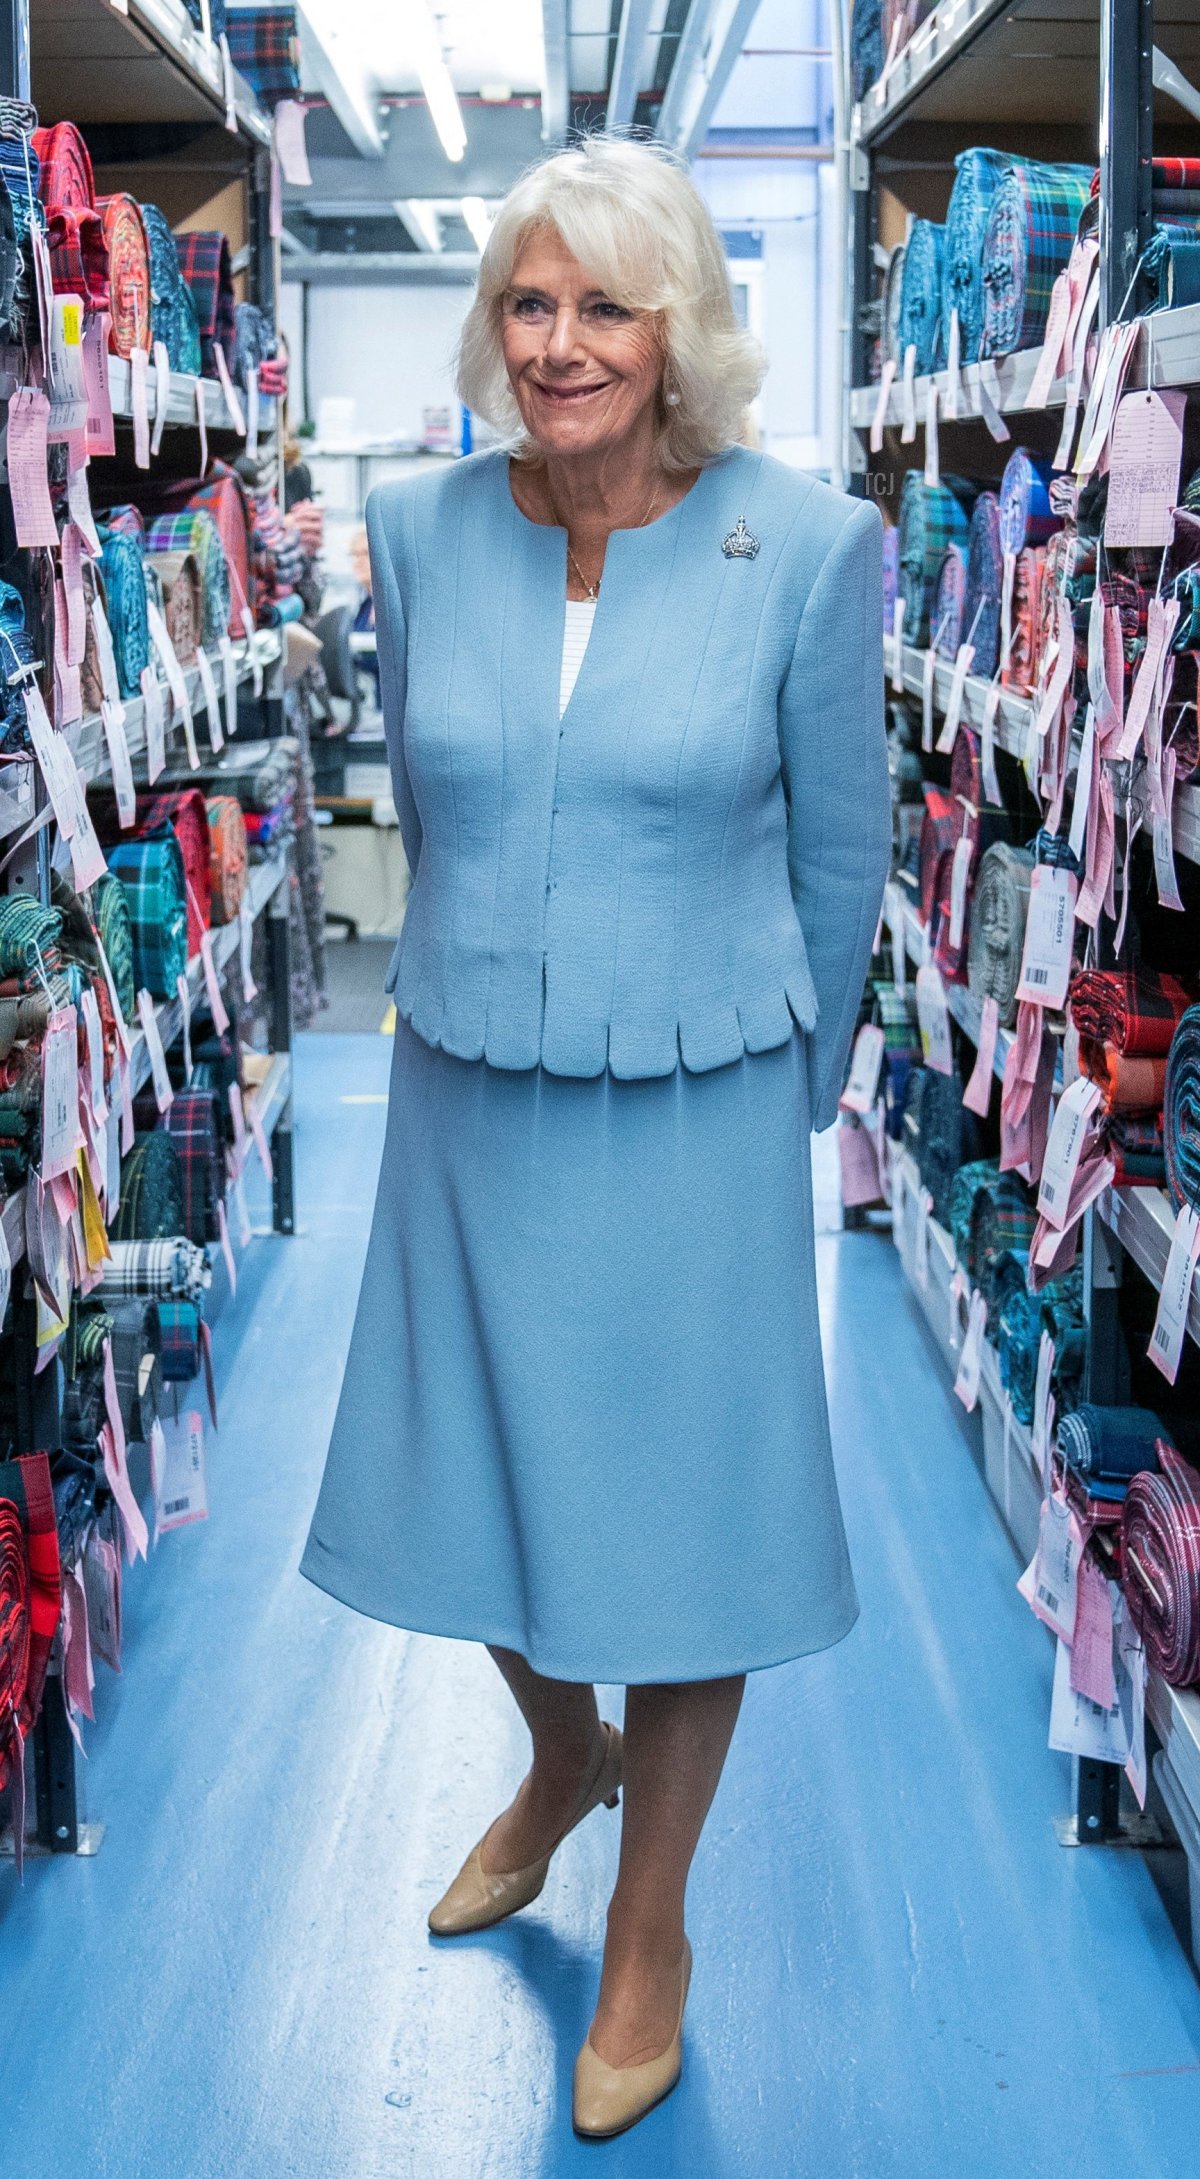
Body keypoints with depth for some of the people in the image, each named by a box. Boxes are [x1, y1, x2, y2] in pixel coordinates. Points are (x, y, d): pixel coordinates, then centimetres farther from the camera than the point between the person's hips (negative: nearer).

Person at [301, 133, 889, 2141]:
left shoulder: (802, 548, -11)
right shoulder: (419, 535, -3)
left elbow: (839, 859, -1)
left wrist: (785, 1087, 6)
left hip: (695, 1118, -3)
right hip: (467, 1104, 3)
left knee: (675, 1507, 9)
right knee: (472, 1472, 17)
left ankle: (651, 1930, 31)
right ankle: (562, 1756, 50)